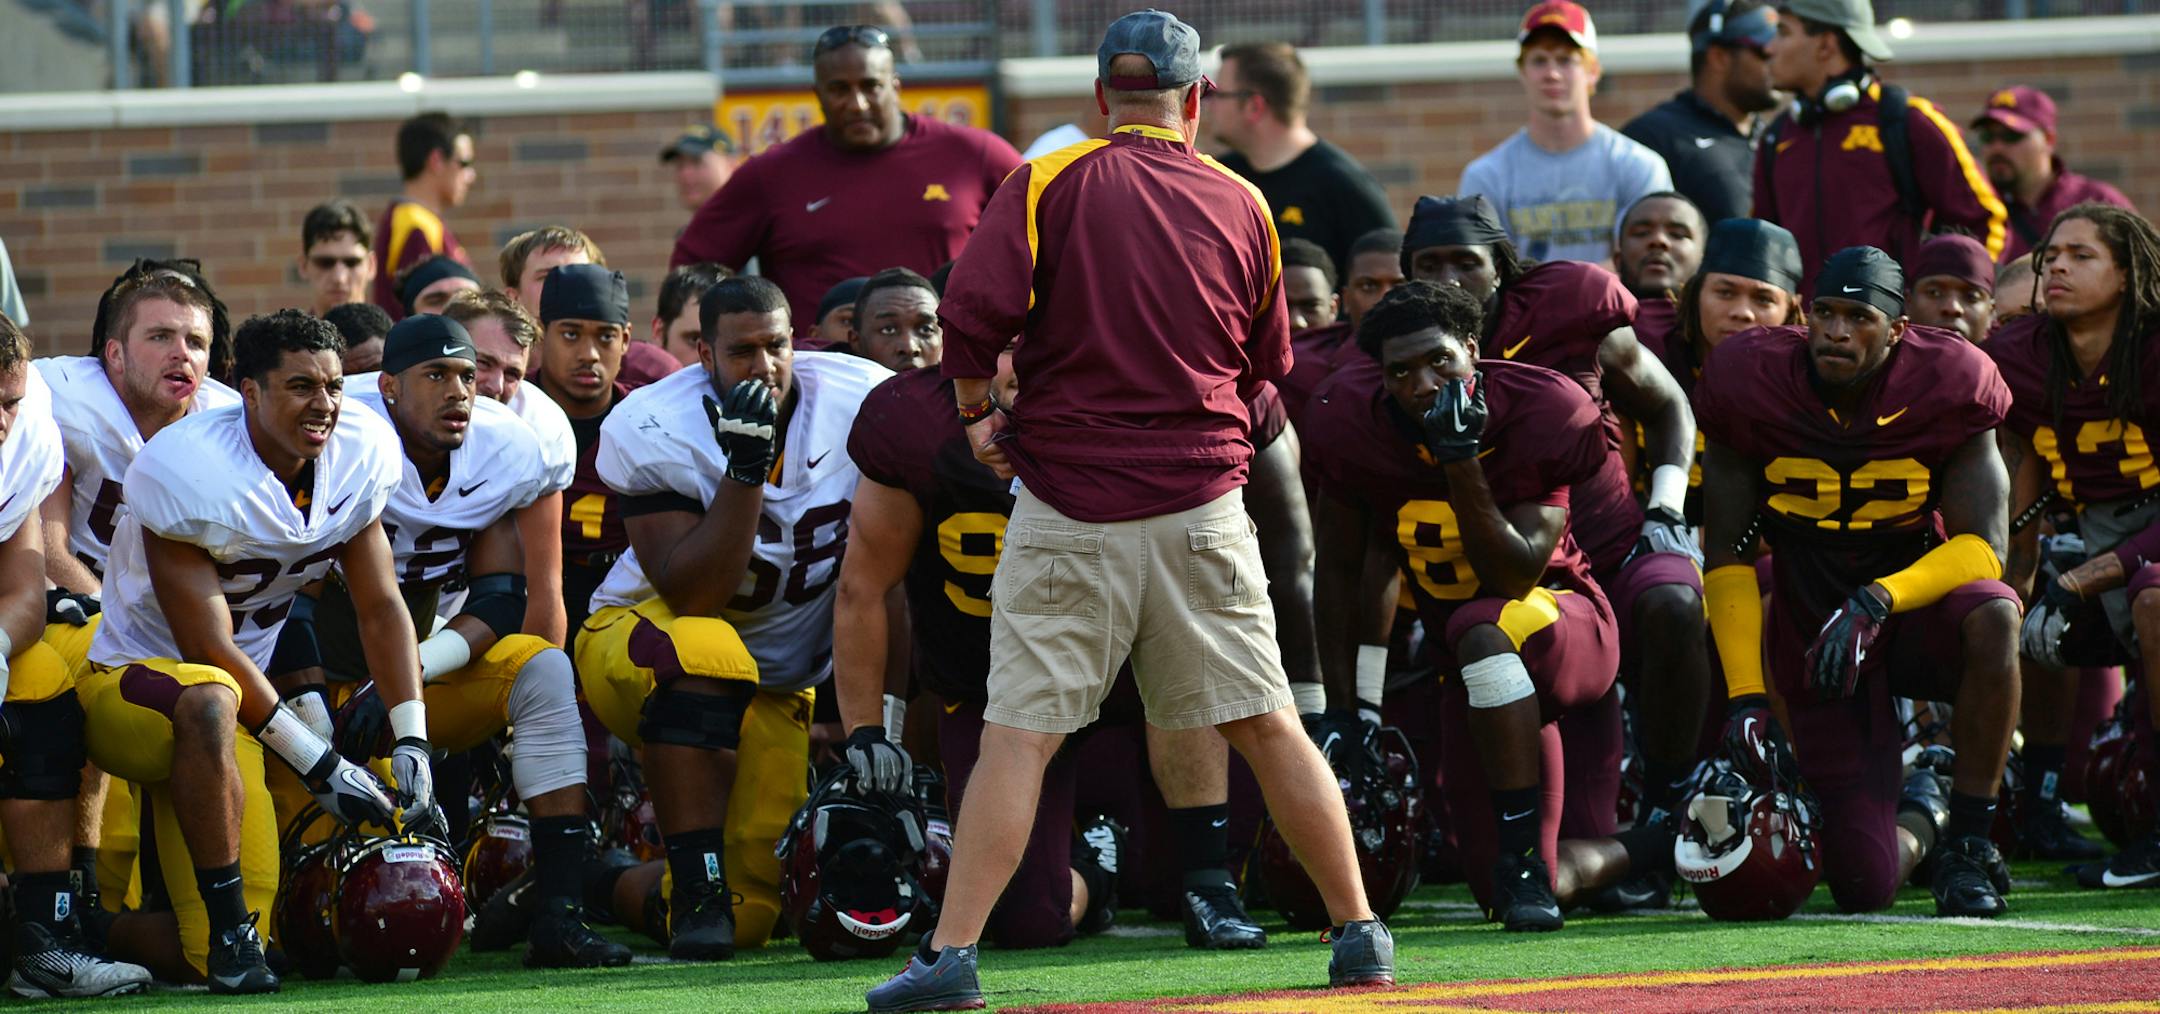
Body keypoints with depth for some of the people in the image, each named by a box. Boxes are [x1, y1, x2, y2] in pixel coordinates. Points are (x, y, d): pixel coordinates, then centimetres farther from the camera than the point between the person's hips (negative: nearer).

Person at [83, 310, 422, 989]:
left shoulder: (359, 456, -3)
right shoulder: (188, 472, -23)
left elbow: (380, 609, 5)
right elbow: (208, 651, -23)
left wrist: (411, 747, -7)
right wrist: (320, 765, -22)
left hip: (247, 696, 7)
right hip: (128, 678, -7)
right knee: (207, 702, -43)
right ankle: (228, 929, -32)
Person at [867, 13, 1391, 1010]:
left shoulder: (1049, 182, -2)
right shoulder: (1242, 206, 8)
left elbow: (974, 310, -14)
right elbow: (1266, 364, 19)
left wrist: (978, 413, 3)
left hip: (1070, 513, -2)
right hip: (1202, 506, 2)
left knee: (1018, 733, -3)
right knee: (1266, 725, 9)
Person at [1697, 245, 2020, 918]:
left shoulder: (1943, 388, -13)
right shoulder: (1753, 385, -11)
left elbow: (1982, 547, -17)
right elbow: (1727, 557, -5)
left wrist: (1877, 602, -34)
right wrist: (1746, 696, -13)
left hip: (1916, 598, 0)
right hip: (1812, 632, 0)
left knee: (1991, 619, -40)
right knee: (1865, 885, -11)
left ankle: (1968, 839, -19)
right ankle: (1922, 818, 29)